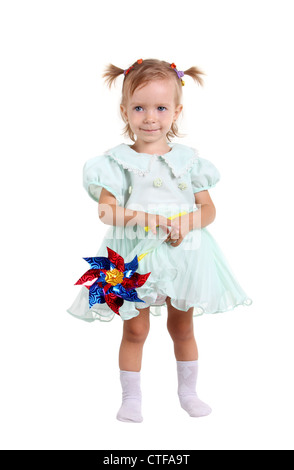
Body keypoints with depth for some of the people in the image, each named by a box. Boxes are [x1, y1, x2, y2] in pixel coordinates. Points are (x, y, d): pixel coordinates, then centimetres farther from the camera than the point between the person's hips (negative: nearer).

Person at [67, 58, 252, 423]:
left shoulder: (188, 159, 1)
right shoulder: (116, 160, -4)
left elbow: (208, 208, 2)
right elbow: (106, 210, -9)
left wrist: (185, 223, -17)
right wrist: (138, 217, -25)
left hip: (182, 253, 2)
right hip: (134, 256, -2)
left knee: (182, 327, 15)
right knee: (135, 330, 6)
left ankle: (188, 392, 34)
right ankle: (131, 397, 24)